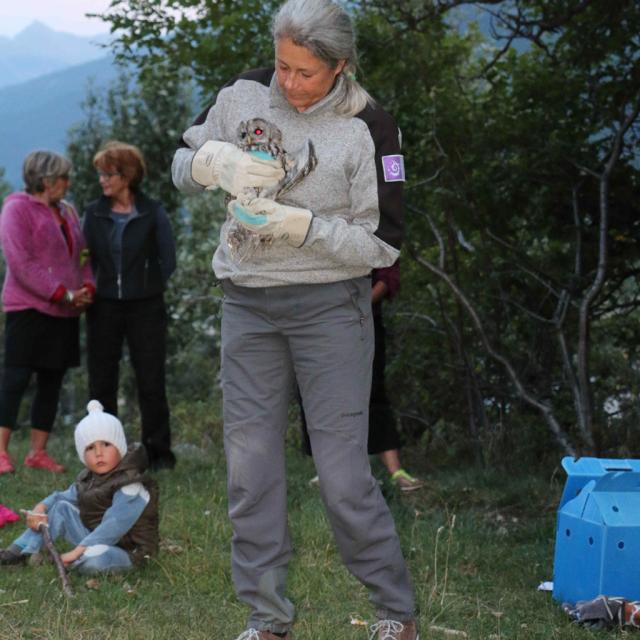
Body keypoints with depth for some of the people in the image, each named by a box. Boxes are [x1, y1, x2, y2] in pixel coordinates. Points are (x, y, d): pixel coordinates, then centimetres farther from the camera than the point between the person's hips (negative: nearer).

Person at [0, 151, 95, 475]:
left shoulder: (66, 212, 17)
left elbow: (82, 255, 21)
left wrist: (87, 289, -1)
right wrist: (63, 294, -17)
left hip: (64, 313, 8)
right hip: (30, 308, -8)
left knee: (51, 380, 8)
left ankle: (38, 451, 14)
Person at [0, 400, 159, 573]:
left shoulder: (131, 488, -24)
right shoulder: (88, 479, 6)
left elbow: (113, 527, -31)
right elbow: (65, 497, 14)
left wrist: (77, 551, -36)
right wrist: (41, 507, -8)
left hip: (125, 550, -8)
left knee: (93, 559, -39)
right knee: (61, 508, 2)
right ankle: (21, 550, 0)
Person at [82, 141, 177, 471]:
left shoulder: (153, 213, -2)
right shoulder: (94, 214, 5)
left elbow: (168, 261, 3)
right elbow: (87, 259, 11)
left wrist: (149, 289, 0)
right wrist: (89, 290, -1)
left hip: (145, 308, -3)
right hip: (104, 308, 3)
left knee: (151, 382, 0)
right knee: (101, 382, 4)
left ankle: (159, 453, 8)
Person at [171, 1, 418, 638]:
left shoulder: (367, 128, -10)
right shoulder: (244, 94, 0)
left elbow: (383, 243, -9)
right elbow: (182, 166, 10)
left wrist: (301, 226, -21)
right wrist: (216, 161, -13)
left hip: (330, 306, -4)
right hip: (247, 304, 4)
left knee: (342, 471, -5)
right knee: (249, 466, 4)